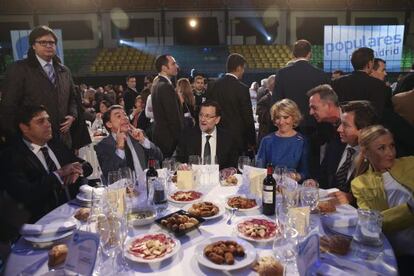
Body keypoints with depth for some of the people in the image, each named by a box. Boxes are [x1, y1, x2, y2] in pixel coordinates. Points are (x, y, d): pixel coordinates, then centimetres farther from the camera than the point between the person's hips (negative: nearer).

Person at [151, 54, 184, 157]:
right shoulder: (166, 86, -20)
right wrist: (180, 139, -14)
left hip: (160, 134, 10)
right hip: (168, 138, -10)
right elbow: (173, 117, -20)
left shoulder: (157, 82, 12)